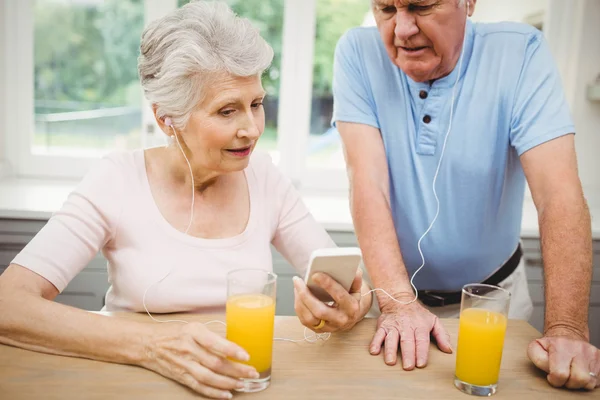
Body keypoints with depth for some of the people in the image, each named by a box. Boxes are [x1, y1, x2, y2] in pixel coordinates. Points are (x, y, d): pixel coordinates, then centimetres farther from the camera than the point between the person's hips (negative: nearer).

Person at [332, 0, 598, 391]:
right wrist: (400, 302, -30)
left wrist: (567, 329, -31)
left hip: (494, 292, 0)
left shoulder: (520, 53, -16)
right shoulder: (358, 53, -14)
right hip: (393, 287, 0)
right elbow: (367, 182, -22)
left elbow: (559, 194, -23)